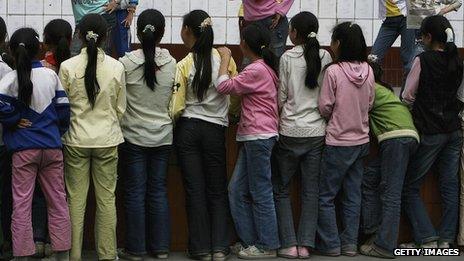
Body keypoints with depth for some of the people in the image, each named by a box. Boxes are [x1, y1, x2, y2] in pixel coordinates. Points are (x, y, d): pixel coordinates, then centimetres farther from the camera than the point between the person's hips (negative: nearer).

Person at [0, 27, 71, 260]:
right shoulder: (51, 75, 0)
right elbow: (63, 106, 2)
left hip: (23, 149, -3)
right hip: (52, 146, 3)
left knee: (21, 204, 3)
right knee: (58, 202, 11)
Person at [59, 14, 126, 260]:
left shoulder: (67, 67, -9)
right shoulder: (116, 67, -7)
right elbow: (121, 108, 2)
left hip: (76, 139, 0)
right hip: (107, 139, 0)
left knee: (76, 200, 7)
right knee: (107, 199, 8)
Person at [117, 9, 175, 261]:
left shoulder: (127, 62, -13)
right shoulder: (171, 63, -5)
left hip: (134, 136, -2)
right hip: (163, 136, 2)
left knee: (135, 192, 5)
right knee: (159, 191, 11)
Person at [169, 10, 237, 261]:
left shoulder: (184, 65, -12)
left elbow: (176, 108, -12)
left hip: (188, 129, -1)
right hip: (216, 129, 2)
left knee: (195, 190, 6)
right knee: (217, 190, 11)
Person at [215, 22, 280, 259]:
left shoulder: (256, 70, -15)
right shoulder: (265, 67, 16)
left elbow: (224, 86, -15)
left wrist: (225, 59, -5)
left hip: (259, 137, -10)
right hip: (252, 137, 10)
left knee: (260, 193, -3)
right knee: (237, 190, 11)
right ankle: (250, 241, 16)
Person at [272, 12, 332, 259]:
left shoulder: (288, 57, -7)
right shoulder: (325, 57, 1)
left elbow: (281, 97, -3)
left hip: (291, 131, -3)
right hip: (317, 131, 3)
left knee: (281, 189, 9)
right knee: (311, 190, 9)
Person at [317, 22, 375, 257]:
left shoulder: (333, 71, -16)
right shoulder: (368, 71, -1)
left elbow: (325, 108, -11)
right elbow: (369, 104, 9)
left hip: (338, 142, -6)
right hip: (361, 140, 6)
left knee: (326, 196, 7)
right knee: (353, 195, 13)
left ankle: (331, 244, 8)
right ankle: (350, 243, 16)